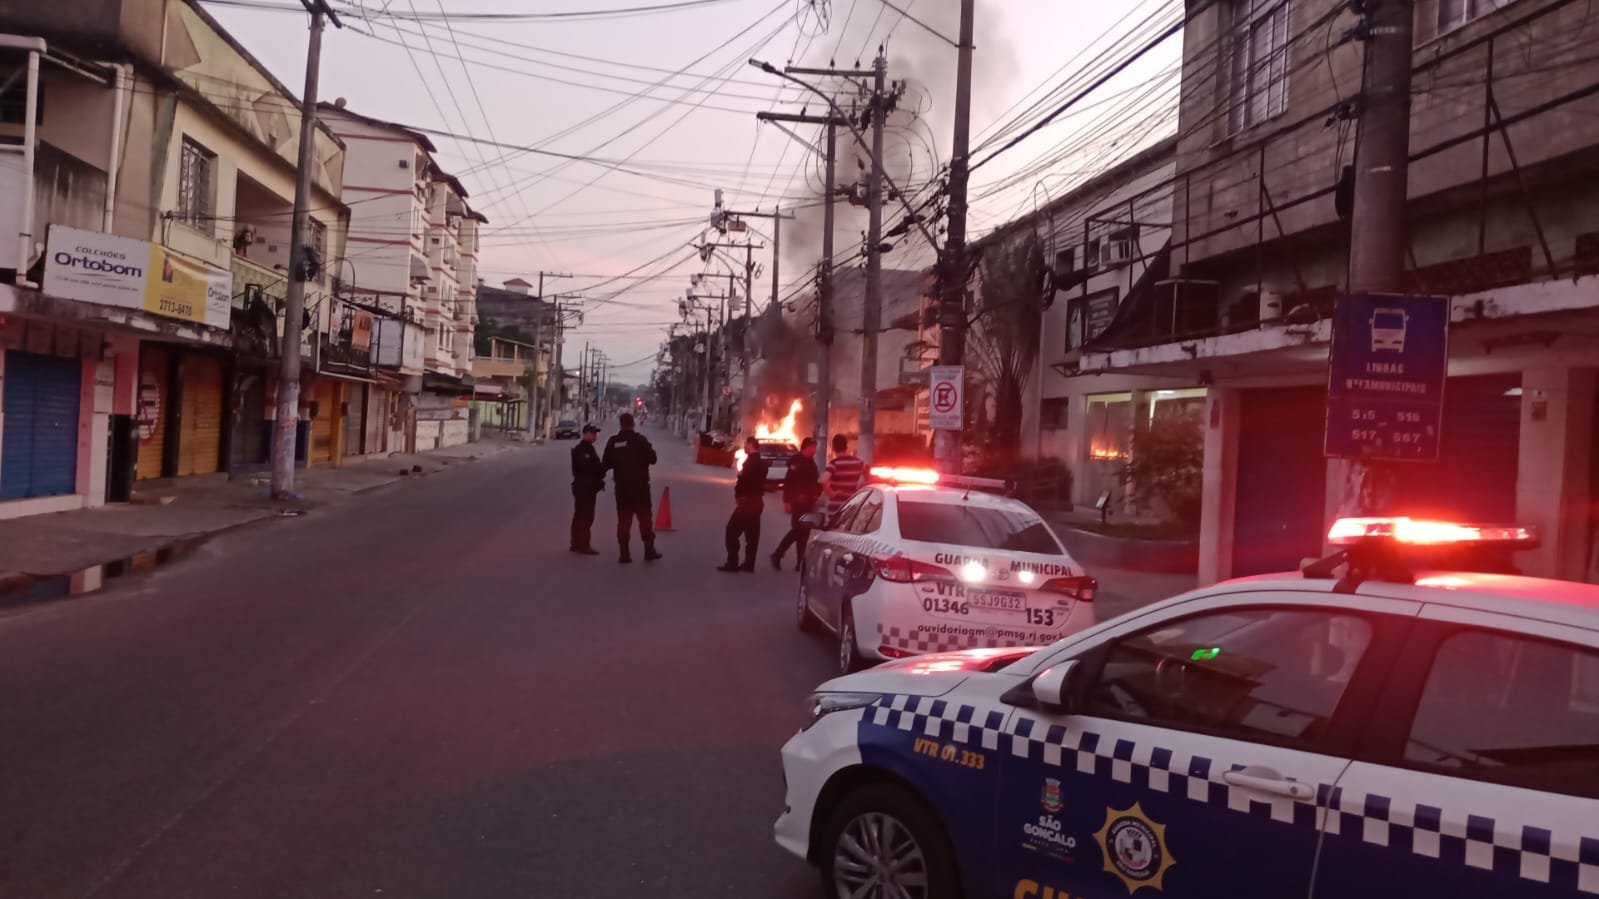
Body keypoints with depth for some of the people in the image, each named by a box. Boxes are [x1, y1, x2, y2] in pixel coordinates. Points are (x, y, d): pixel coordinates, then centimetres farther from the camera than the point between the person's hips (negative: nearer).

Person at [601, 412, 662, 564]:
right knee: (645, 518, 8)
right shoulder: (640, 439, -11)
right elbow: (652, 459, -8)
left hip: (622, 486, 2)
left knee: (623, 520, 6)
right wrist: (650, 450, 12)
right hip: (640, 485, -2)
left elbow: (606, 464, 0)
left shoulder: (613, 441, -3)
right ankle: (649, 551, 11)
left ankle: (625, 554, 4)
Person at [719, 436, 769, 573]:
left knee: (732, 530, -6)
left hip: (748, 501, -10)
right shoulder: (761, 462, 13)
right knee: (752, 534, 11)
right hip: (756, 501, 10)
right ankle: (749, 564, 15)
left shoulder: (751, 461, -17)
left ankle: (732, 563, -6)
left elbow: (743, 480, -21)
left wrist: (738, 495, -9)